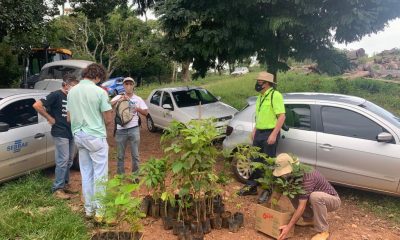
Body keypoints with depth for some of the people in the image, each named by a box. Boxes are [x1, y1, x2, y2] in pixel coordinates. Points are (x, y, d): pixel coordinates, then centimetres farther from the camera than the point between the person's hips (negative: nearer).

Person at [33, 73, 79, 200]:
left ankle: (65, 184, 26)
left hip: (71, 133, 7)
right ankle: (57, 188, 3)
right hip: (60, 133, -7)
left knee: (69, 161, 13)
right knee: (62, 161, -7)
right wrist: (50, 118, -13)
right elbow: (37, 105, -18)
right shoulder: (56, 95, -11)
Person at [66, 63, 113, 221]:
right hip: (96, 136, -6)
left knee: (86, 173, 15)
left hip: (79, 136, 6)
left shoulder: (72, 91, 5)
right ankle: (99, 211, 7)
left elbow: (69, 117, 11)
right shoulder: (99, 91, -13)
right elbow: (109, 119, -10)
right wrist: (105, 130, 10)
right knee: (100, 174, 3)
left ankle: (88, 208, 23)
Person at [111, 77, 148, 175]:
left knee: (135, 155, 8)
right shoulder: (118, 97, 2)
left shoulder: (138, 99, 5)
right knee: (120, 156, 11)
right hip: (121, 130, 0)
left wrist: (138, 109, -13)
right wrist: (120, 99, -30)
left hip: (134, 129, 0)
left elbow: (146, 113, 5)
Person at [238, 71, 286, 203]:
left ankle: (268, 190, 15)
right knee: (255, 161, 15)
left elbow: (282, 116, -20)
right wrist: (255, 130, 17)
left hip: (270, 134, -9)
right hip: (259, 133, 9)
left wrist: (274, 134, -24)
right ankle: (252, 186, 28)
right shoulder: (261, 96, 13)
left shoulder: (275, 95, -15)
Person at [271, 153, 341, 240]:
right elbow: (278, 191, -3)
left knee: (315, 196, -38)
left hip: (333, 200, -7)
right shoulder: (291, 175, -11)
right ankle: (310, 219, 10)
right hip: (316, 200, 7)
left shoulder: (306, 175, -34)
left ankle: (323, 231, -18)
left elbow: (302, 206, -36)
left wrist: (289, 227, -37)